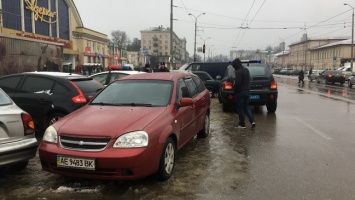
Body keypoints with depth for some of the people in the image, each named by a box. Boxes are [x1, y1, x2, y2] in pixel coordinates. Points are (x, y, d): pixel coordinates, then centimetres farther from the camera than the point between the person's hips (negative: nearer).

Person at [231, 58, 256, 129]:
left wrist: (234, 87, -7)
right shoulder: (246, 70, 10)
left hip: (240, 92, -8)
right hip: (247, 91, 8)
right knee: (246, 107, 15)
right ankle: (252, 121, 1)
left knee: (240, 108, 4)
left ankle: (242, 124, 11)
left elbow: (237, 83, -25)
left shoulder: (238, 72, -19)